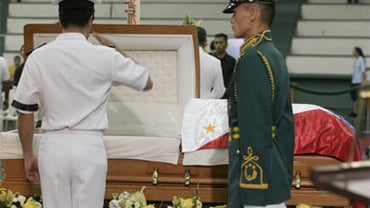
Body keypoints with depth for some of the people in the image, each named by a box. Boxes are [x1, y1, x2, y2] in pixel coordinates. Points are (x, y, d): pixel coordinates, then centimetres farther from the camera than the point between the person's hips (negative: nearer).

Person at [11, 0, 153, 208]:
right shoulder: (105, 57, -6)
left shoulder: (38, 57, -1)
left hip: (53, 146, 2)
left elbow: (25, 112, 2)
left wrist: (28, 155, 13)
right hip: (89, 147, -2)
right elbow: (147, 82, 10)